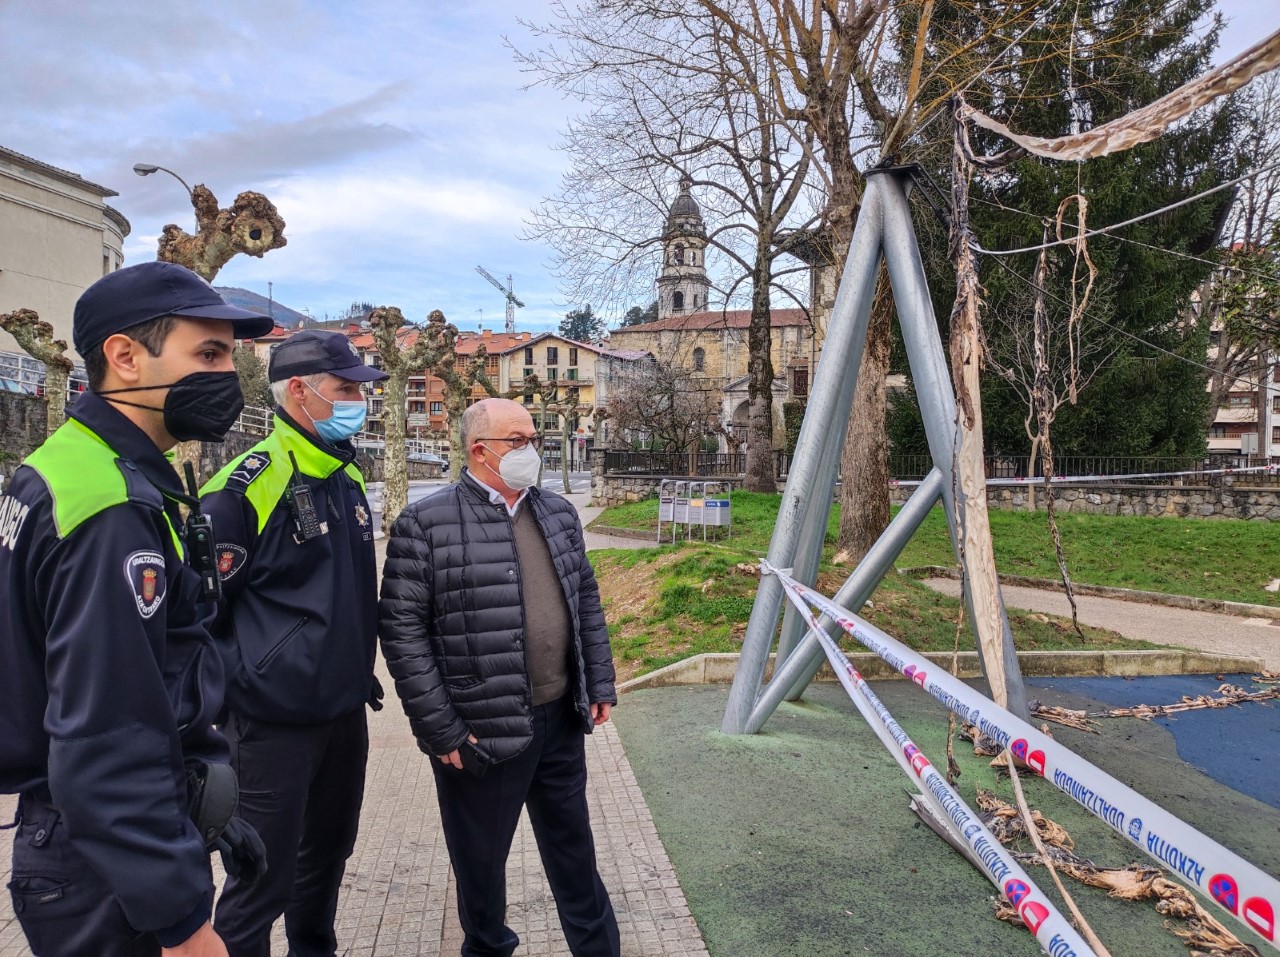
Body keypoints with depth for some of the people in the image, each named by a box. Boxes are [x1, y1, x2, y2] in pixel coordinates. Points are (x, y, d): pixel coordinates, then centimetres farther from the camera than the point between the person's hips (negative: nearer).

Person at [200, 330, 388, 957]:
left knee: (327, 855, 22)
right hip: (273, 722, -7)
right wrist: (233, 692, -11)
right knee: (263, 880, 5)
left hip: (345, 712, 8)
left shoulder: (348, 480, 8)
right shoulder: (247, 486, -17)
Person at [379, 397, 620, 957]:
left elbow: (587, 602, 13)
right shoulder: (426, 525, -12)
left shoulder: (559, 514, 8)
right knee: (481, 858, 16)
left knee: (574, 847, 20)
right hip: (480, 732, -5)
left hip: (561, 720, 5)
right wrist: (441, 731, -14)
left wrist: (600, 686, 10)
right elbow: (402, 631, -13)